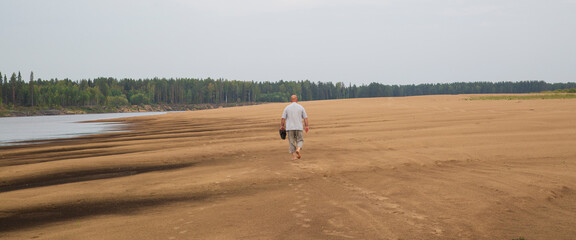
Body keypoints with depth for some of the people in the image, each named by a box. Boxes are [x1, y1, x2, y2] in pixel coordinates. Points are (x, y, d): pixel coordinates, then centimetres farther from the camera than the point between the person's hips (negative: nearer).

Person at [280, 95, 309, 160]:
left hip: (289, 128, 0)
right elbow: (305, 118, 2)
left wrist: (282, 126, 12)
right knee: (300, 141, 12)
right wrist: (306, 126, 9)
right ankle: (298, 150, -15)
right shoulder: (301, 107, 2)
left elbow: (283, 118, -1)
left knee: (292, 142, 8)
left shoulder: (287, 108, 0)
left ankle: (294, 156, 1)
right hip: (299, 128, 0)